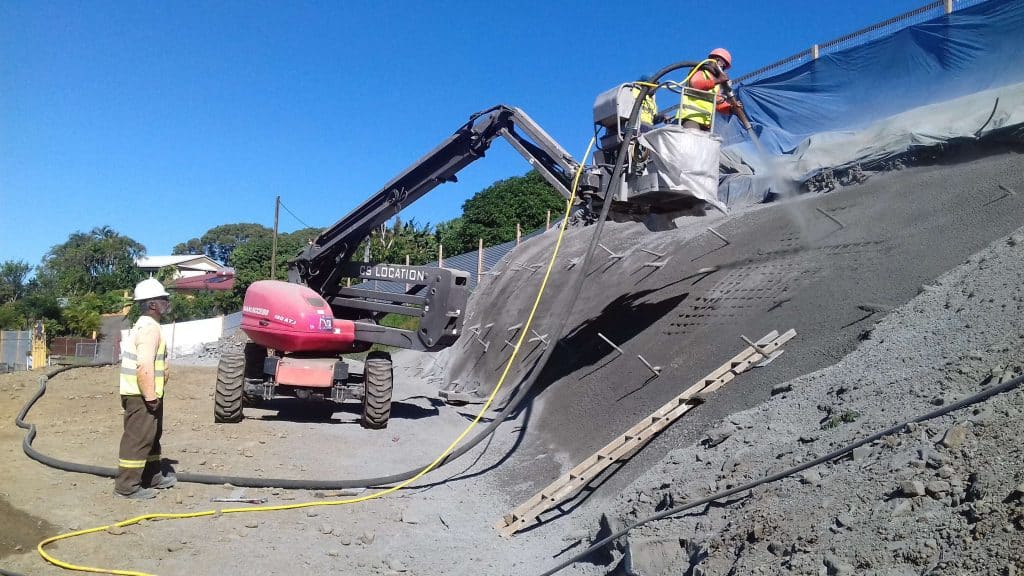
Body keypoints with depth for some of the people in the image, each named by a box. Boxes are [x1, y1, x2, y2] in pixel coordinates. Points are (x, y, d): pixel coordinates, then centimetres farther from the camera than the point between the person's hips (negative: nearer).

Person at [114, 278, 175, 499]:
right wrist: (150, 397, -23)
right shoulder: (149, 328, -18)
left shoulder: (144, 326, 16)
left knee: (151, 437, 20)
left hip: (145, 395, 11)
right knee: (138, 439, -5)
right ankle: (127, 485, 2)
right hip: (141, 395, -11)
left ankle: (152, 476, 32)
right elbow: (144, 367, -26)